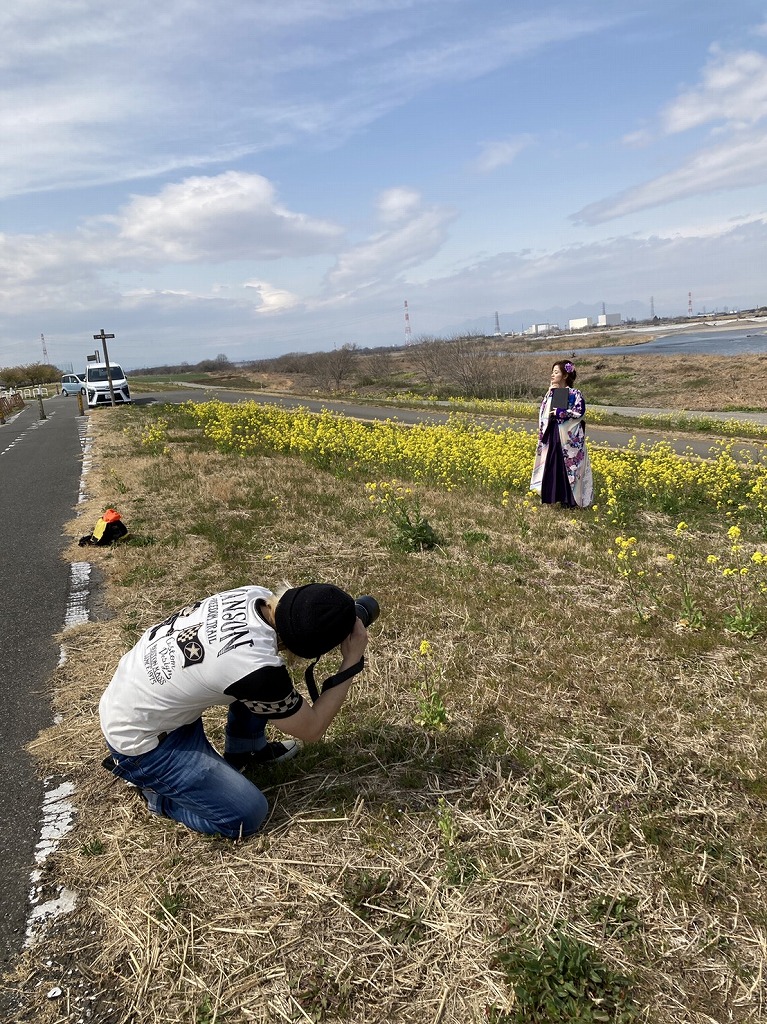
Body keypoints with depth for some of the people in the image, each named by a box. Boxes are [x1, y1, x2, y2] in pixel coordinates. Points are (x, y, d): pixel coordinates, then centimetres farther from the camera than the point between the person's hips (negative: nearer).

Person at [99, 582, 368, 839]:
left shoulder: (254, 595, -14)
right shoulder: (257, 667, -34)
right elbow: (311, 730, -17)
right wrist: (352, 663, -15)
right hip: (137, 739, -8)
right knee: (248, 815, -6)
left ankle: (243, 753, 25)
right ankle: (154, 788, 11)